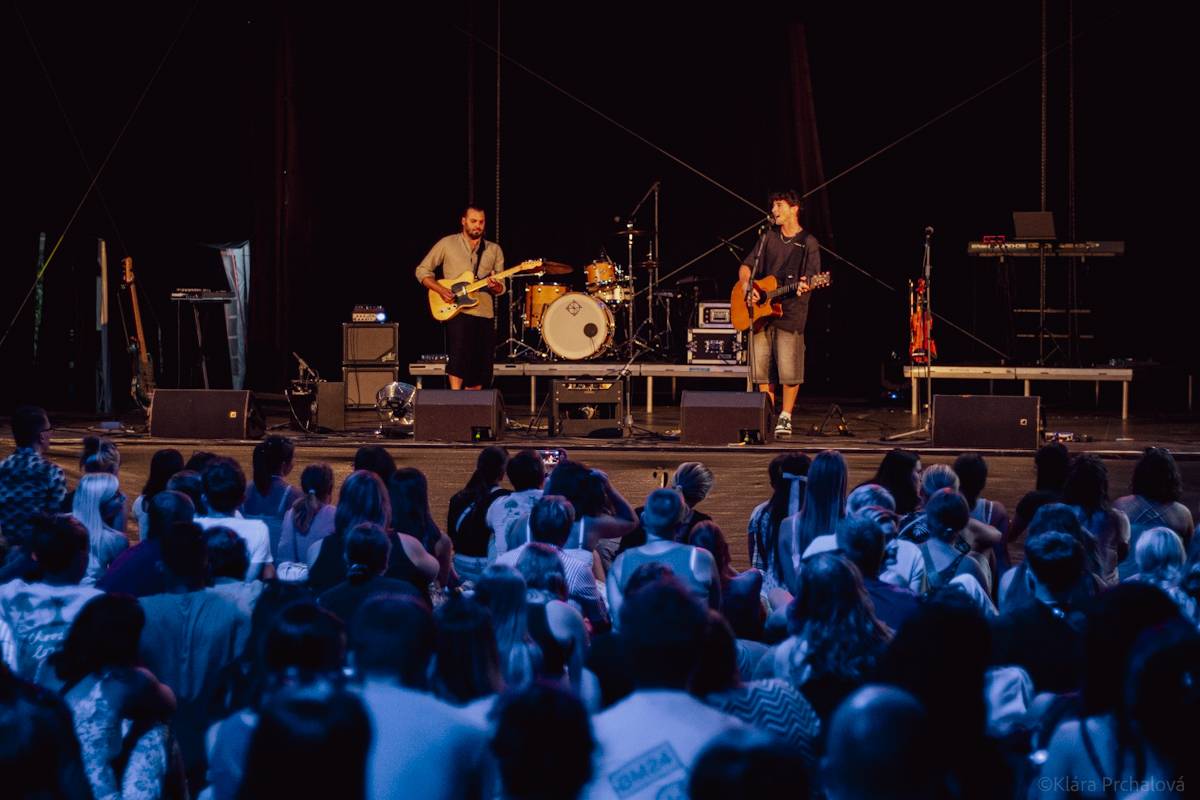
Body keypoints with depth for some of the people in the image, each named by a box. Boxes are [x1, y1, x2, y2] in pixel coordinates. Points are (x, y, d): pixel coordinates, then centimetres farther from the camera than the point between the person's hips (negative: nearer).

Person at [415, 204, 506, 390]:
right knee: (460, 355, -22)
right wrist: (440, 290, -9)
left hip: (484, 313, 4)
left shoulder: (494, 250, 13)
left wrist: (495, 286, -10)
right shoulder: (447, 244, 4)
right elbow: (422, 270, 7)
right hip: (457, 311, -4)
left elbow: (501, 289, 14)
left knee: (480, 367, 3)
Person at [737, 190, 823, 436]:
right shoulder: (768, 238, 14)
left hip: (790, 312, -5)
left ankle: (785, 416, 6)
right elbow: (746, 267, 13)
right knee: (760, 368, 4)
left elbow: (812, 276, -6)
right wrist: (747, 287, -6)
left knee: (789, 370, -7)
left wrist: (804, 286, -29)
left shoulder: (808, 243, 1)